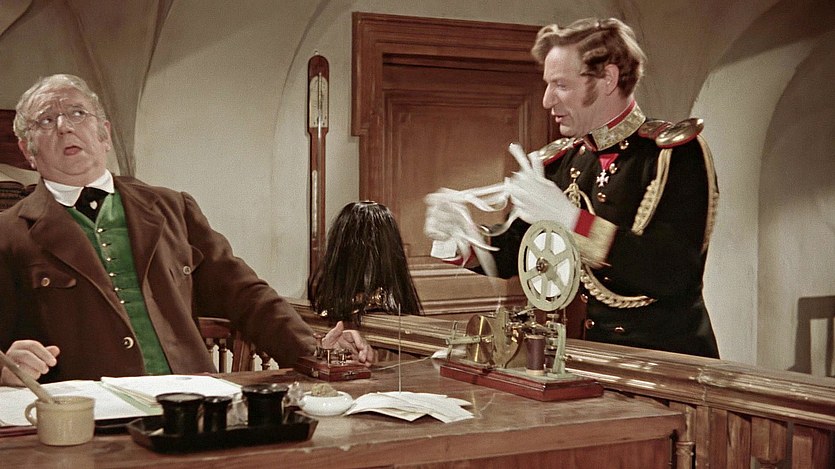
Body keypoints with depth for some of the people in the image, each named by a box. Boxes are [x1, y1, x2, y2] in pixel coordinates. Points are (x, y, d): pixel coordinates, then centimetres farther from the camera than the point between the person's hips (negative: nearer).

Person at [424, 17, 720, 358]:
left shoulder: (678, 151, -8)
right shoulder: (557, 163, 8)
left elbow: (673, 272, -19)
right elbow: (510, 255, 12)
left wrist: (569, 218, -24)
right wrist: (463, 238, -8)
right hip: (595, 352, 4)